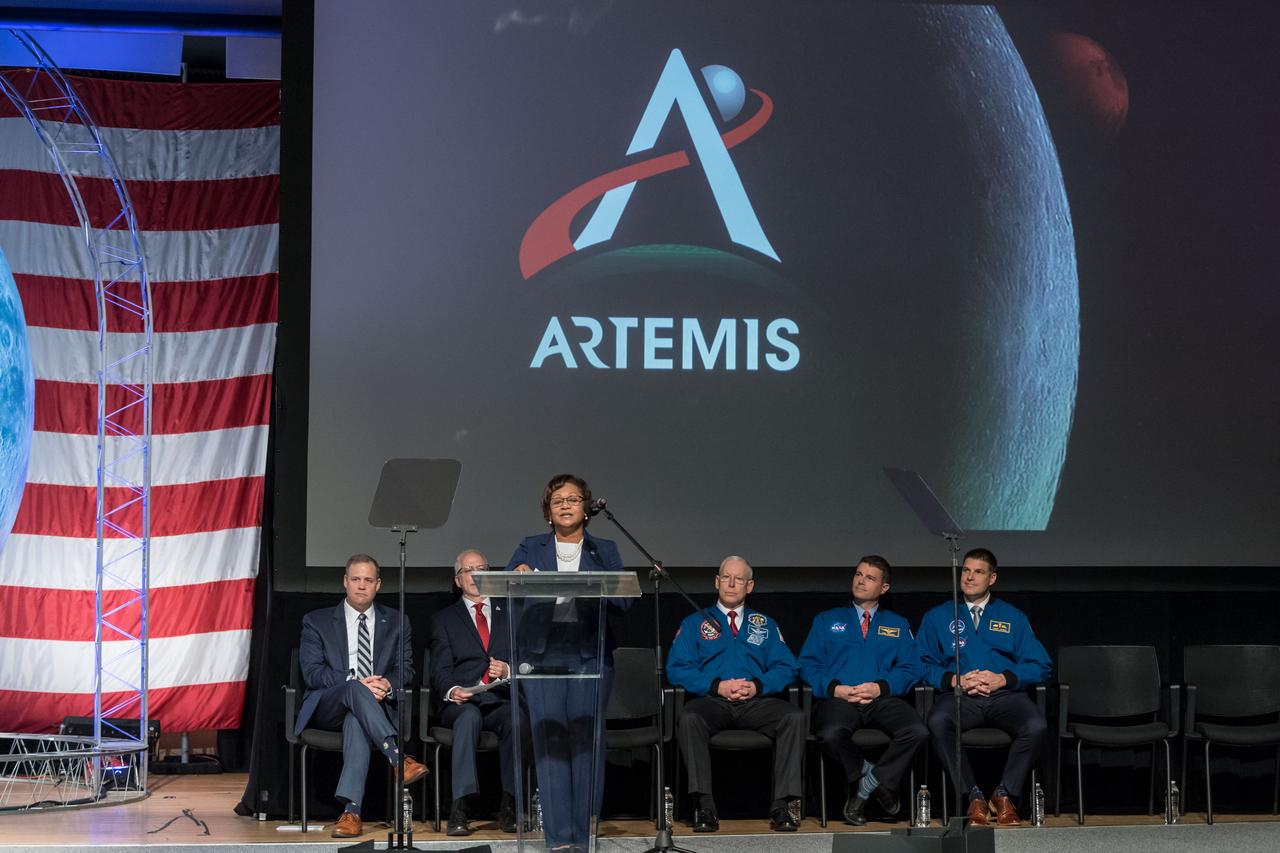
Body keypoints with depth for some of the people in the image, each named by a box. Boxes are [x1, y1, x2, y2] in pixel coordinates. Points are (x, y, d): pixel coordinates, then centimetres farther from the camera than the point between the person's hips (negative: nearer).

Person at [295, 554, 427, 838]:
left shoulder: (396, 622, 18)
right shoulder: (317, 621, 12)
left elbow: (406, 668, 9)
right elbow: (312, 672, -1)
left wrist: (387, 683, -16)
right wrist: (354, 683, -17)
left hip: (378, 705, 0)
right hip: (326, 707, 0)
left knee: (356, 720, -38)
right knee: (354, 690, -37)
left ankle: (351, 811, -50)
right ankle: (399, 759, -51)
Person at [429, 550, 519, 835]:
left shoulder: (510, 615, 22)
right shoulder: (444, 619, 18)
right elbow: (440, 671, 5)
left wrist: (508, 670, -10)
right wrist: (452, 690, -18)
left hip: (502, 701, 1)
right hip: (462, 702, -1)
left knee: (515, 718, -35)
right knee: (469, 717, -37)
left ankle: (508, 805, -30)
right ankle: (460, 809, -43)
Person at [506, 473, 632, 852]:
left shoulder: (605, 551, 14)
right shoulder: (530, 549, 14)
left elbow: (623, 600, 3)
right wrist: (518, 577, -17)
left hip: (590, 656, 0)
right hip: (542, 656, 0)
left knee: (587, 742, -4)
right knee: (550, 742, -7)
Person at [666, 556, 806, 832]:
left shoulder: (765, 625, 23)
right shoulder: (694, 623, 18)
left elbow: (786, 667, 11)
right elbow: (677, 669, 5)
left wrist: (758, 685, -9)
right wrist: (717, 686, -9)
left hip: (757, 701, 1)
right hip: (712, 701, -1)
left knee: (794, 717, -31)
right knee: (689, 718, -37)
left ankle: (784, 804, -32)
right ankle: (704, 805, -38)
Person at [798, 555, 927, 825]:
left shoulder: (898, 625, 25)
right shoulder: (827, 621, 23)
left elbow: (910, 668, 11)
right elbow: (808, 664, 11)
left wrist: (880, 687, -9)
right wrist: (835, 688, -8)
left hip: (883, 699, 1)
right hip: (838, 699, -1)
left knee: (917, 732, -32)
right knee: (831, 734, -38)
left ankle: (865, 787, -15)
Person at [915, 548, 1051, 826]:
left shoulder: (1013, 617, 20)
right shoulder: (937, 617, 18)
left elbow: (1039, 666, 11)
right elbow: (924, 665, 9)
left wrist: (1002, 679, -7)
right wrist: (955, 680, -9)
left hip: (1005, 695, 1)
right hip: (960, 697, 0)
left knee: (1036, 727, -32)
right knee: (938, 722, -36)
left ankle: (1005, 794, -13)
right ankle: (974, 797, -25)